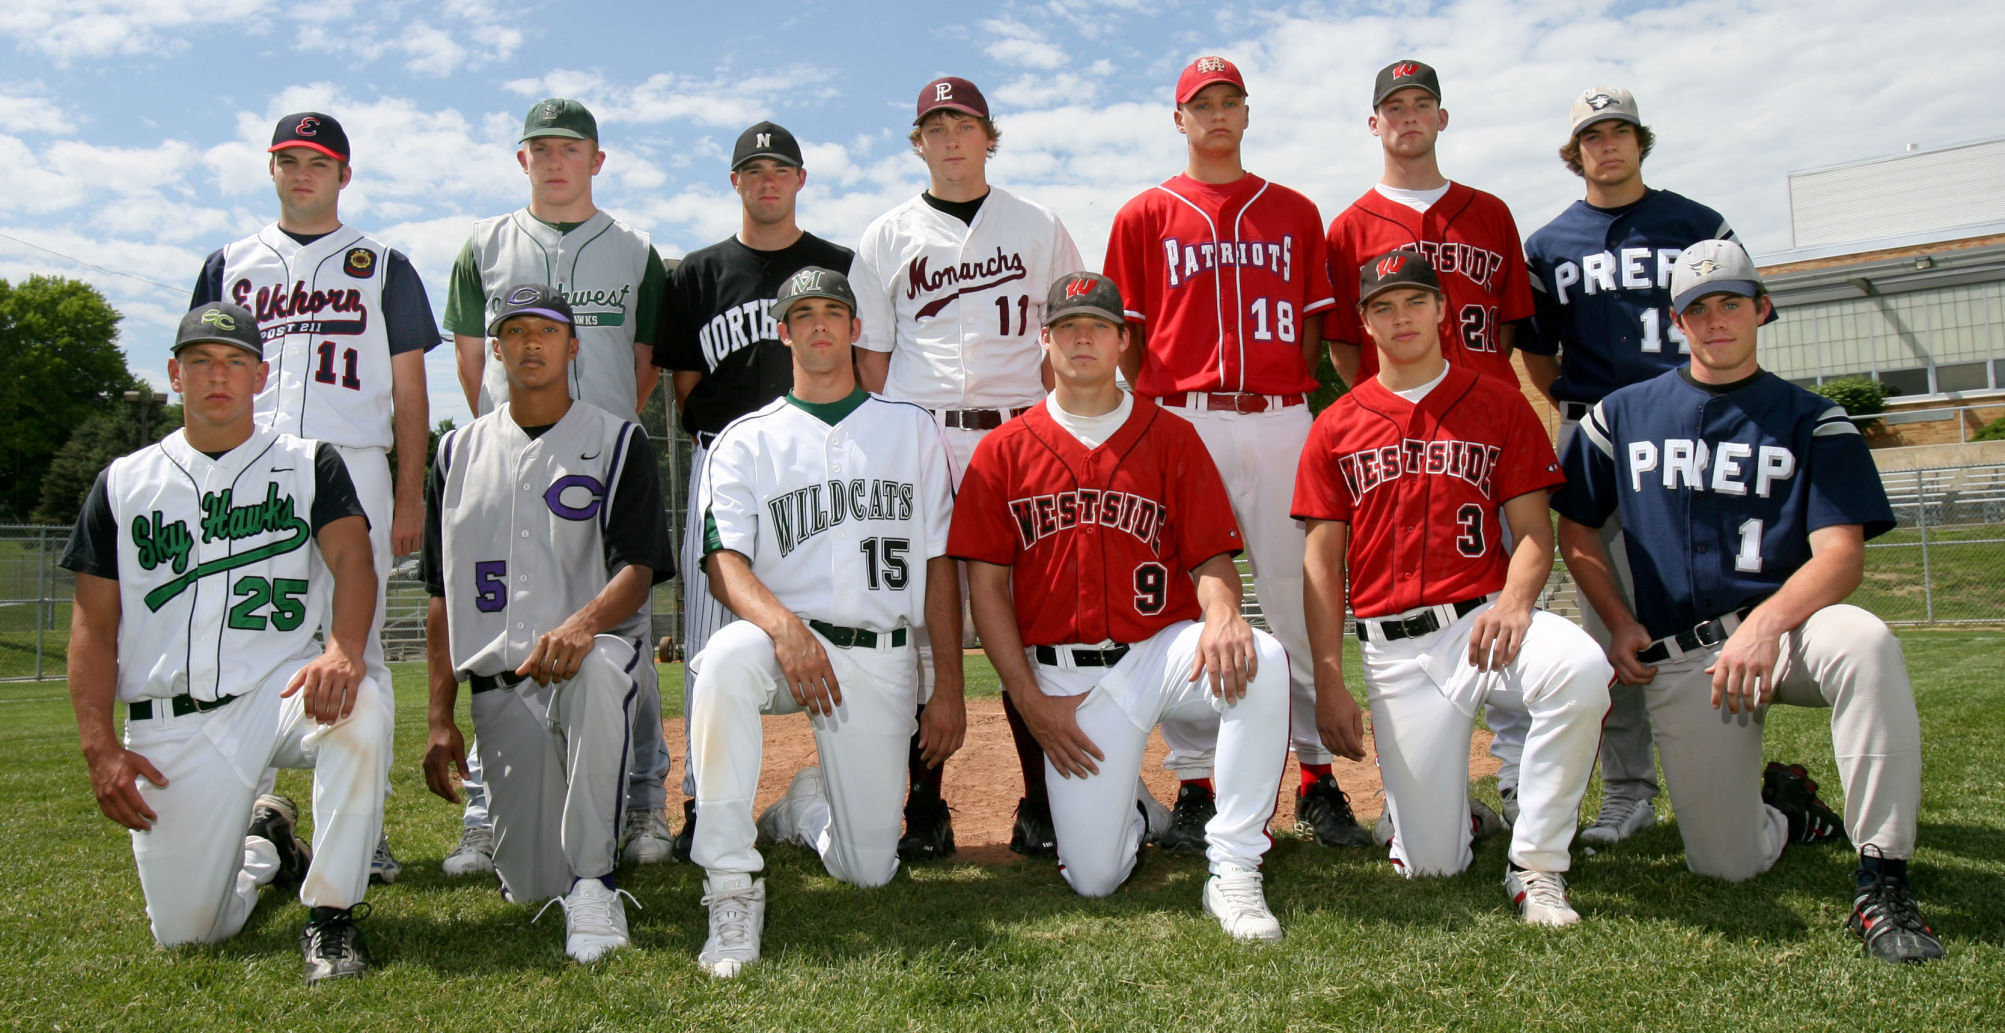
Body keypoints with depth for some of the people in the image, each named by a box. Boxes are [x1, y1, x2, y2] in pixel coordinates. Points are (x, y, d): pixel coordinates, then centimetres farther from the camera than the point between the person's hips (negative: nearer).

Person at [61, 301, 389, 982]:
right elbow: (94, 627, 10)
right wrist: (100, 747, -3)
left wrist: (343, 651, -31)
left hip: (280, 691, -2)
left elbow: (352, 558, -10)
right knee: (186, 932, -3)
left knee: (362, 704, -37)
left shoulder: (310, 464, 8)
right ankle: (265, 845, 31)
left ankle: (330, 912, -22)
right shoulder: (124, 483, 13)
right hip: (170, 725, 2)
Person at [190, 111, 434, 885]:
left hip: (354, 470, -2)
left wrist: (409, 496, -1)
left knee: (357, 647, -2)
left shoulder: (383, 267, 13)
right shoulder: (231, 265, 18)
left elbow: (409, 391, 8)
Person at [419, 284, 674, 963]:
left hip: (598, 649, -3)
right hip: (498, 682, 3)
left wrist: (581, 624, -29)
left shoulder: (616, 440, 5)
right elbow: (441, 595, 15)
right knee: (530, 886, -5)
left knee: (598, 670, -42)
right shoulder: (459, 452, 15)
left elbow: (639, 569, -7)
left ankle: (594, 881, -29)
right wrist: (440, 719, 7)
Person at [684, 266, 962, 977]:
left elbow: (939, 565, 8)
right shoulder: (747, 439, 8)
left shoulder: (912, 428, 12)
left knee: (868, 869, -3)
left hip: (881, 659, 2)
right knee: (725, 659, -39)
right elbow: (724, 560, -6)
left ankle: (804, 805, 34)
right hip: (782, 641, -1)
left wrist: (948, 688, 1)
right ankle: (732, 889, -28)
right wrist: (783, 624, -28)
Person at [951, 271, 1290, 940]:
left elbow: (1212, 557, 2)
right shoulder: (1004, 451, 6)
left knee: (1260, 659, -34)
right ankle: (1135, 810, 30)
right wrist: (1030, 701, -5)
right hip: (1065, 677, 0)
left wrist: (1221, 616, -23)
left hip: (1163, 650, 0)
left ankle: (1232, 871, -22)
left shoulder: (1172, 438, 6)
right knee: (1095, 878, -8)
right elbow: (986, 584, 3)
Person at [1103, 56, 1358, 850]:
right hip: (1182, 425, -1)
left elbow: (1311, 328, 14)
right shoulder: (1145, 216, 11)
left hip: (1280, 425, 1)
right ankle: (1194, 785, 9)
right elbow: (1128, 338, 8)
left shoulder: (1295, 213, 16)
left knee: (1298, 600, 2)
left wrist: (1308, 415, 3)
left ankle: (1318, 779, 12)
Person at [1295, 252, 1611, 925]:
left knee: (1582, 668, -36)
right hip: (1393, 648, 0)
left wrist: (1514, 603, -20)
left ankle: (1535, 868, -17)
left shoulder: (1500, 405, 9)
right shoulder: (1336, 427, 9)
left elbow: (1533, 532, 3)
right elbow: (1323, 564, 7)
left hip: (1483, 618, 0)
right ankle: (1434, 792, 32)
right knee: (1432, 863, -7)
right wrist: (1329, 684, -1)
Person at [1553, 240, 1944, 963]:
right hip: (1677, 658, 1)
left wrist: (1767, 622, -26)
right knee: (1726, 863, -9)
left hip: (1785, 626, -1)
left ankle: (1882, 882, -29)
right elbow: (1576, 527, 17)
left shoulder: (1813, 421, 5)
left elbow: (1841, 555, -6)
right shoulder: (1623, 414, 11)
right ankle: (1786, 806, 28)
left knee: (1867, 642, -38)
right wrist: (1618, 624, 2)